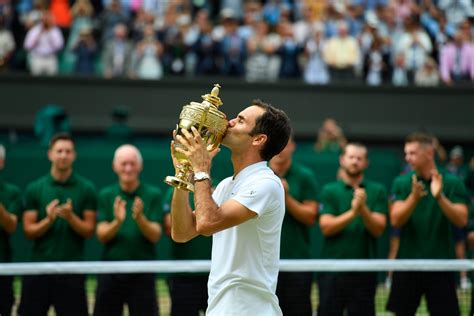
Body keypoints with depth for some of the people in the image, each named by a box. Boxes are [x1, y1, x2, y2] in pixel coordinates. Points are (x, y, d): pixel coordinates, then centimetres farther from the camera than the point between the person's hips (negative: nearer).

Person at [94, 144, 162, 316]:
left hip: (142, 274, -2)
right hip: (110, 272, 2)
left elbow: (155, 235, -6)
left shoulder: (153, 194, 1)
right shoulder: (106, 195, 6)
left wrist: (140, 218, -25)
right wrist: (117, 221, -23)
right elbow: (102, 235, -3)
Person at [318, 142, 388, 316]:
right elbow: (326, 227, -7)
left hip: (363, 270, 0)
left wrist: (363, 209, -21)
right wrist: (352, 213, -20)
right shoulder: (329, 191, 5)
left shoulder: (377, 191, 6)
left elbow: (378, 229, -4)